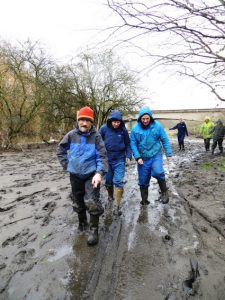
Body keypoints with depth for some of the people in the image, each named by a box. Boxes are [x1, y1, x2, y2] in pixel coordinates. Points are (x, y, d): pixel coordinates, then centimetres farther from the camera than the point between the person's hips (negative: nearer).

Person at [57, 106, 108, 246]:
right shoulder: (71, 135, -3)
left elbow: (102, 156, -13)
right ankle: (82, 223, 44)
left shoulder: (96, 136, -9)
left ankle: (94, 230, 9)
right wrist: (67, 164, 2)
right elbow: (60, 150, 10)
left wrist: (99, 172, -24)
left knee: (92, 201, -13)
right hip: (75, 175, 4)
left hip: (91, 174, -3)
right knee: (78, 202, 18)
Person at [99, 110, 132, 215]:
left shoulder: (123, 130, -5)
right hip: (106, 159, 1)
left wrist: (128, 156, -2)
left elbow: (127, 144, 6)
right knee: (108, 181, 16)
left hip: (120, 160, -1)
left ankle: (117, 207, -1)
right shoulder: (104, 128, -7)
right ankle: (110, 195, 45)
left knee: (118, 181, -9)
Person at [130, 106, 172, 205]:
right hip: (142, 158, 2)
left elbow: (165, 140, 0)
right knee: (143, 181, 9)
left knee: (157, 172, -27)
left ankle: (164, 191, 1)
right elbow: (133, 144, -3)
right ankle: (144, 200, 31)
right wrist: (137, 157, -10)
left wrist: (168, 153, -1)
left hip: (156, 155, -1)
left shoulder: (157, 126, -6)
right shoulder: (135, 128, -7)